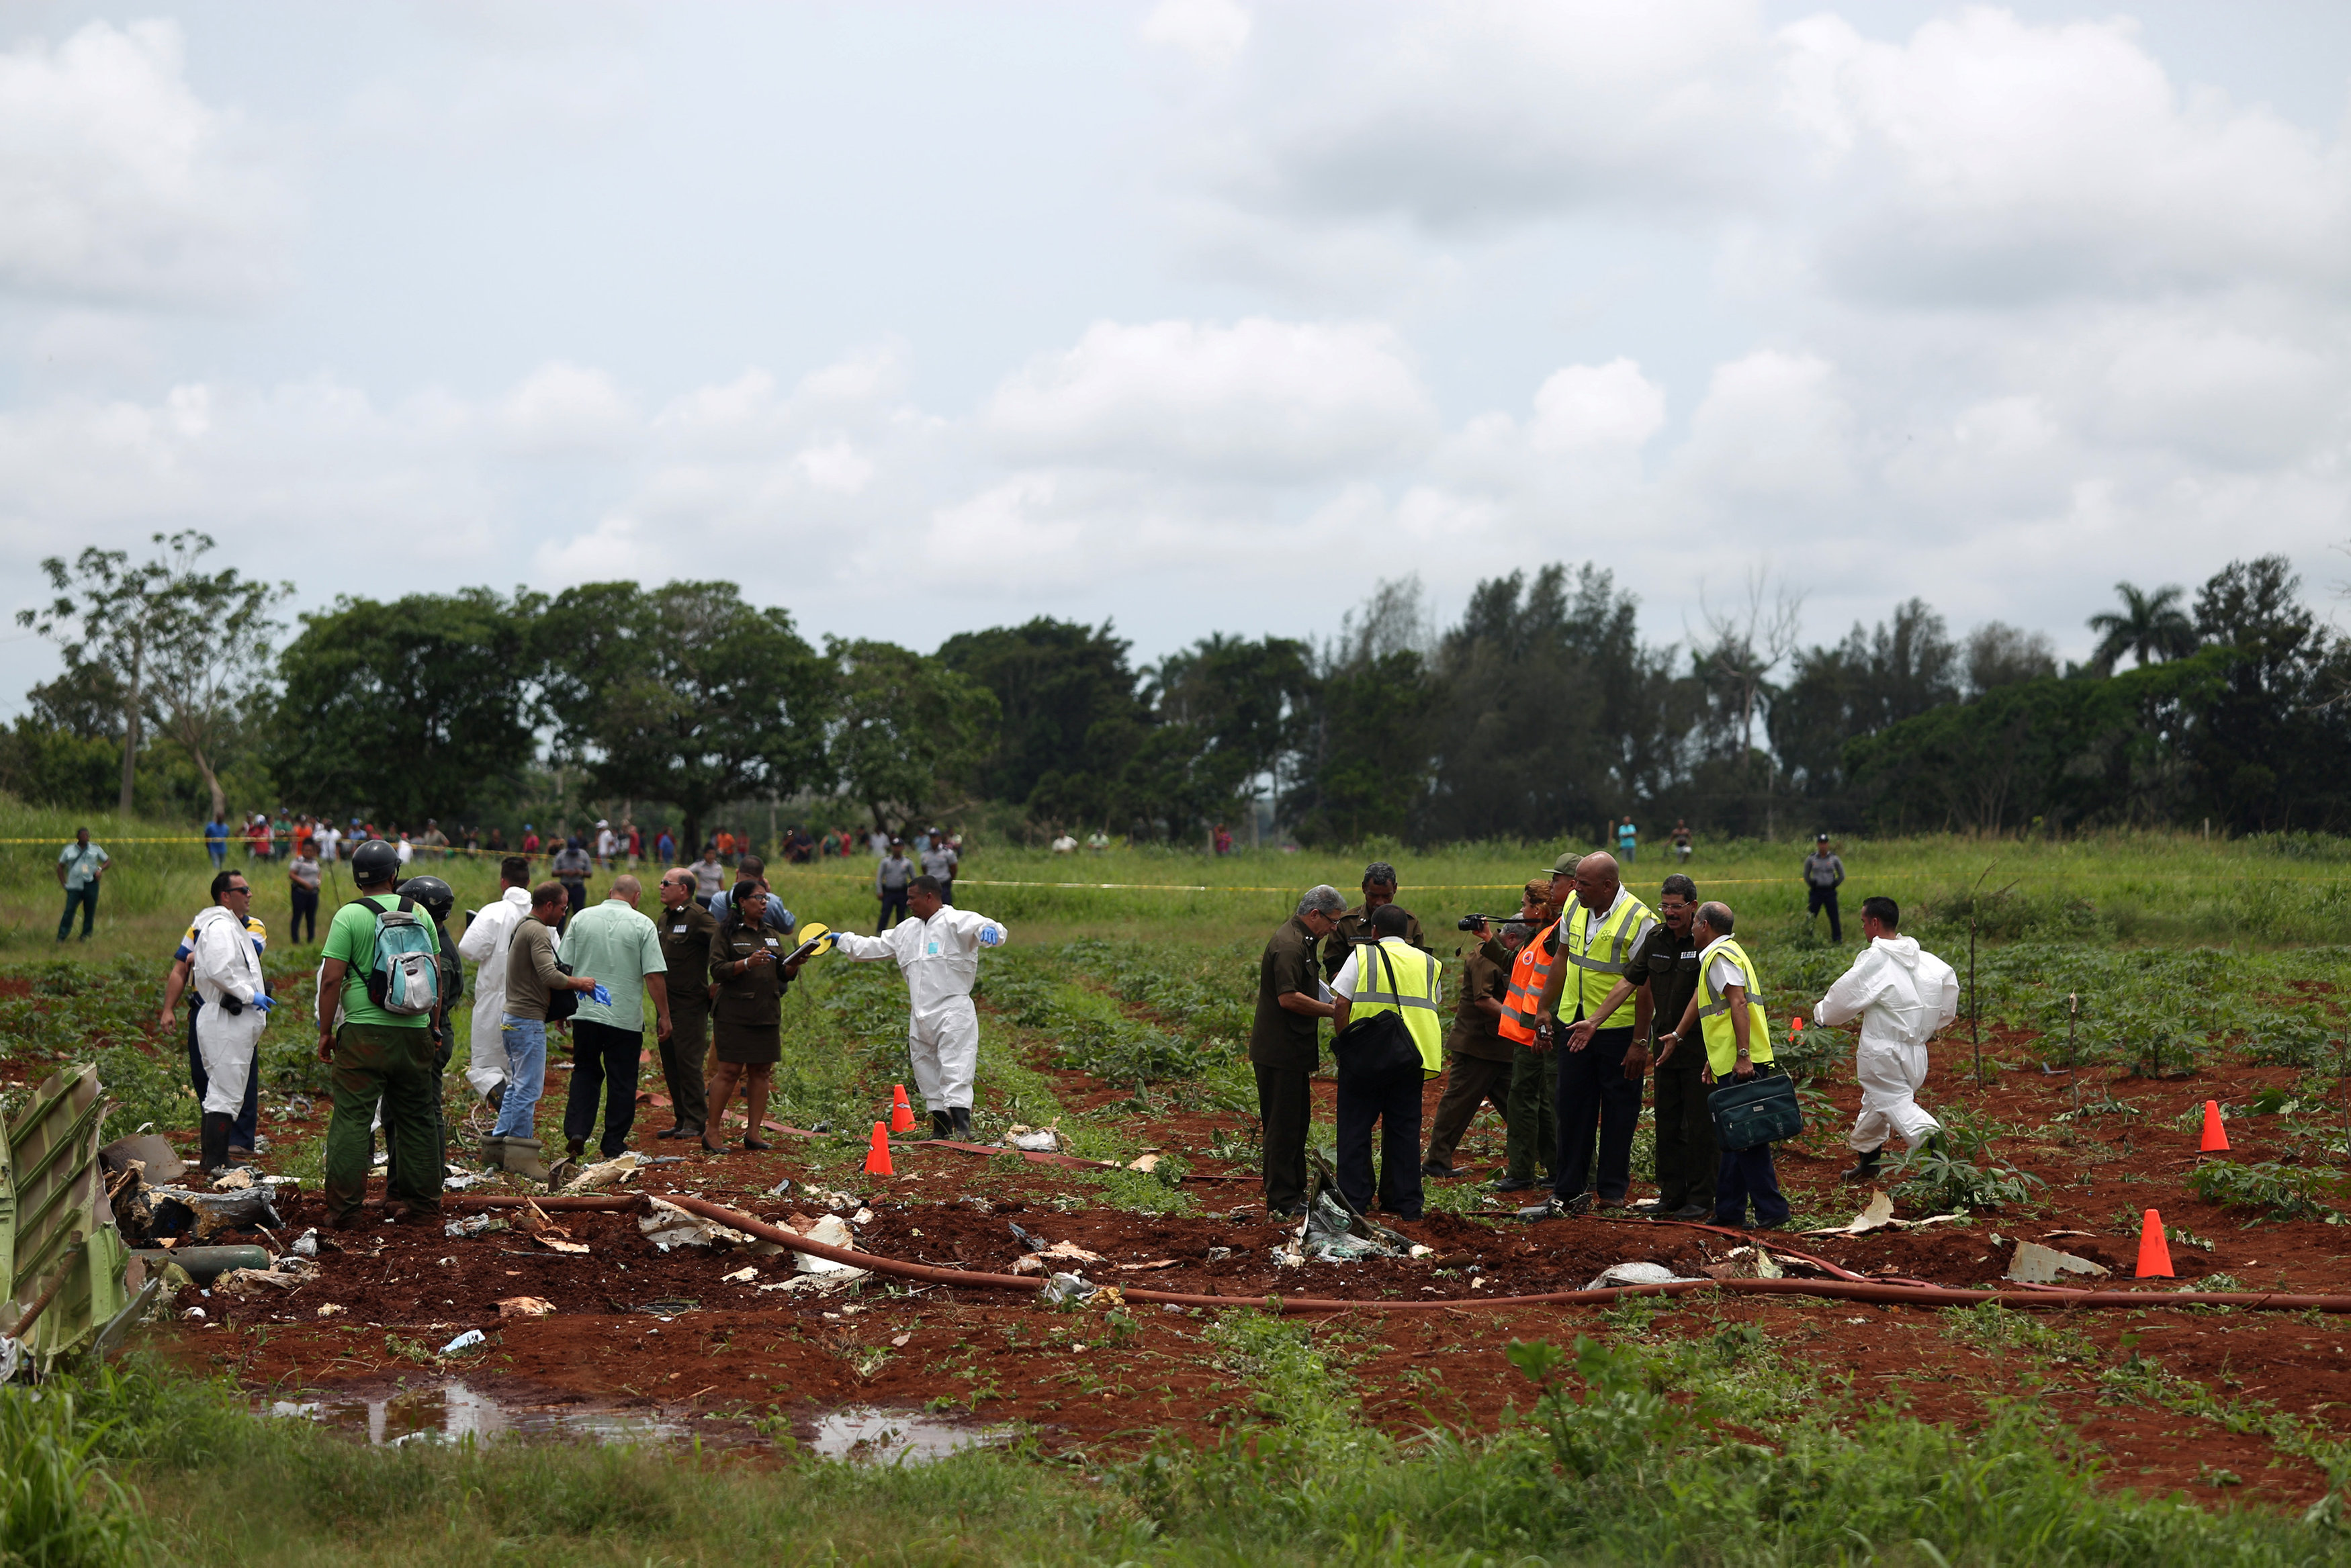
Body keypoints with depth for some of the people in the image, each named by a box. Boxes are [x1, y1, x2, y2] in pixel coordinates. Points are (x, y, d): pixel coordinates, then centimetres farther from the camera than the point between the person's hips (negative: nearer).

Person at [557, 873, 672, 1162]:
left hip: (585, 1011, 3)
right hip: (626, 1016, -3)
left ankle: (576, 1131, 1)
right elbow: (655, 975, -9)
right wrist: (663, 1016, 0)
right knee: (621, 1081, 7)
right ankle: (614, 1144, 11)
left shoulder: (582, 918, 3)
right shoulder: (642, 925, -5)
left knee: (585, 1073, 16)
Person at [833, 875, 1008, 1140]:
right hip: (920, 1016, 9)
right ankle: (941, 1130, 16)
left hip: (952, 1012, -8)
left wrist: (991, 931, -48)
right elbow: (876, 947, 33)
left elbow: (982, 927, -25)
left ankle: (962, 1126, -25)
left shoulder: (956, 921, -6)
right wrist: (843, 940, 36)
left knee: (955, 1071, -17)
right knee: (926, 1073, 9)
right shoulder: (907, 929, 20)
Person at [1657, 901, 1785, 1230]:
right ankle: (1729, 1212, 16)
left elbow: (1738, 1005, -19)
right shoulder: (1723, 954, 22)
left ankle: (1771, 1211, -9)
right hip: (1733, 1063, 10)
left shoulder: (1720, 956, -9)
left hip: (1742, 1064, -10)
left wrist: (1743, 1056, -25)